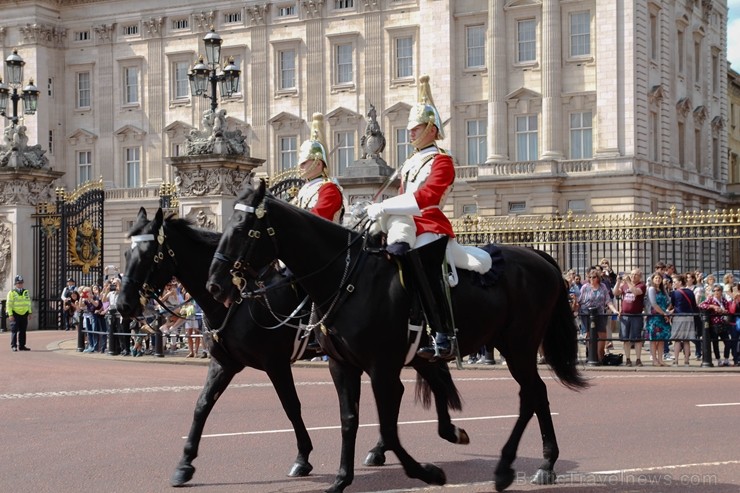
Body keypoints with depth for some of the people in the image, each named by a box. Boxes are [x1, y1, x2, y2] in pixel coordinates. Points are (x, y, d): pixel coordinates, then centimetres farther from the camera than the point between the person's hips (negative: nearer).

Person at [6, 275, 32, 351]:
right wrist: (10, 315, -14)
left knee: (23, 331, 6)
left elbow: (28, 303, 19)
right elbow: (8, 304, -6)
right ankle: (13, 346, -3)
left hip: (24, 314, 5)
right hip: (15, 314, -5)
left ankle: (22, 346, 11)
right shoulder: (11, 292, -3)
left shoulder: (26, 292, 13)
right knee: (14, 331, -7)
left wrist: (29, 313, 14)